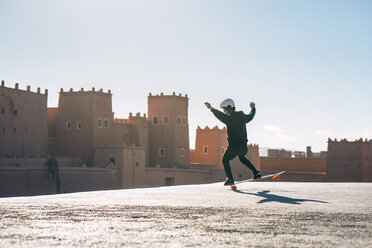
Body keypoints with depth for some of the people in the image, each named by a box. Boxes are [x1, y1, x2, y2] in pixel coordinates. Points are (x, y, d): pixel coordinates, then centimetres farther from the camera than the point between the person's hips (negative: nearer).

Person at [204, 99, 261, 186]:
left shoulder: (230, 117, -14)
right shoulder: (243, 116, 9)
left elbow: (221, 115, -33)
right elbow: (251, 116, 29)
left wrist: (212, 109, -46)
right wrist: (253, 108, 50)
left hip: (234, 146, -7)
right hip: (244, 145, 7)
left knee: (225, 160, 11)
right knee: (242, 158, 33)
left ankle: (230, 178, -2)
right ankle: (256, 172, 26)